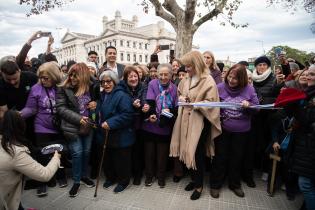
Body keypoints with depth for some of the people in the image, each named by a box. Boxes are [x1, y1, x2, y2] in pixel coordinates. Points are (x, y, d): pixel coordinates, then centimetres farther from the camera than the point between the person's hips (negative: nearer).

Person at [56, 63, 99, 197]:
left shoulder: (91, 87, 0)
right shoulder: (64, 89, -7)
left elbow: (97, 99, 16)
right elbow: (61, 108, -12)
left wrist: (96, 103, -9)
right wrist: (78, 118, -21)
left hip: (88, 126, 3)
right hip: (73, 127, -3)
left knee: (86, 152, 14)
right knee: (77, 153, 0)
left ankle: (84, 175, 37)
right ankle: (76, 181, 20)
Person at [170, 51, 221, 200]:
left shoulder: (208, 81, -11)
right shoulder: (186, 80, 10)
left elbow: (210, 102, -15)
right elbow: (180, 93, 24)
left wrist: (194, 104, -22)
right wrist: (181, 98, 2)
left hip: (200, 121, -6)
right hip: (186, 120, 7)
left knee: (197, 153, 2)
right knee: (188, 150, 12)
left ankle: (199, 185, 23)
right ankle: (194, 179, 34)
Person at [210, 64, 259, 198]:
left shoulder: (249, 89, -5)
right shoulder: (220, 87, -7)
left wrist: (249, 105, -19)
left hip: (241, 130, 1)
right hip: (222, 128, -1)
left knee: (237, 157, 17)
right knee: (220, 156, 9)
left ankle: (235, 184, 37)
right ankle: (215, 184, 27)